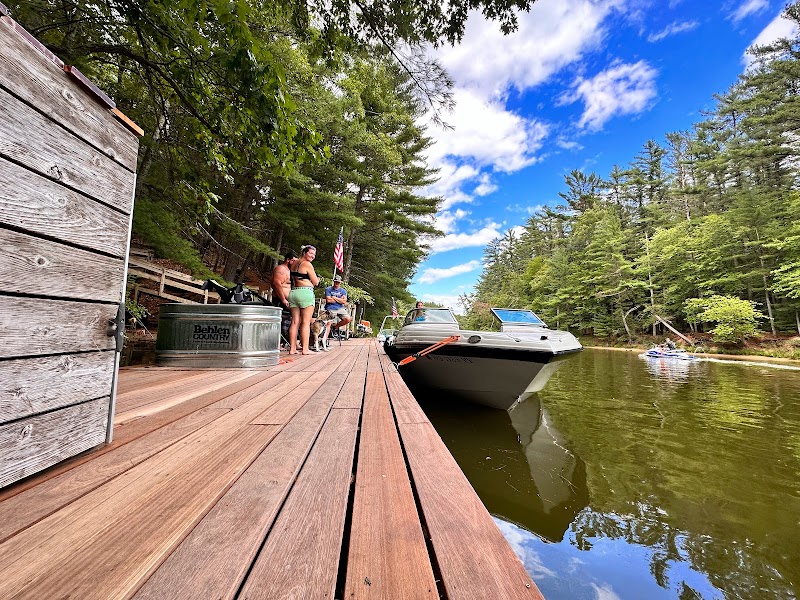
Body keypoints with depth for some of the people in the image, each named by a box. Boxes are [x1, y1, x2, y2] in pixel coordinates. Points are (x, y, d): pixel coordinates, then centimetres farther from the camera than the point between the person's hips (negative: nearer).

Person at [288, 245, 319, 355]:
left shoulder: (294, 264, 18)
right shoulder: (307, 264, -5)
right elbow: (315, 282, -1)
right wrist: (317, 279, 19)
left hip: (293, 292, 7)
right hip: (305, 293, -7)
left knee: (295, 322, 6)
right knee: (306, 322, -4)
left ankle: (292, 348, 6)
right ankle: (305, 349, -3)